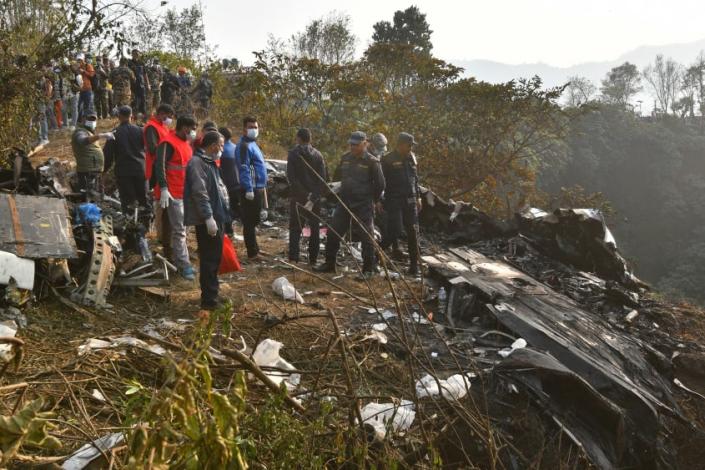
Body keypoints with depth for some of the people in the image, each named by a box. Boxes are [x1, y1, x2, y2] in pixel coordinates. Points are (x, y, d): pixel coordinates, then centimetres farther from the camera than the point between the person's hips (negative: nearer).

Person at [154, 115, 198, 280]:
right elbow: (160, 166, -20)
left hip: (185, 192, 10)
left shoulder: (186, 143, 17)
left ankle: (178, 260, 26)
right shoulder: (168, 143, -13)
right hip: (173, 194, -10)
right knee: (179, 230, -8)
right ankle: (184, 266, -6)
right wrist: (163, 188, -27)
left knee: (181, 228, 15)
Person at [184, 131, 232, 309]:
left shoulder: (209, 162, 20)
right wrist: (208, 217, -25)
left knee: (214, 259, 16)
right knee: (209, 260, -6)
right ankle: (209, 299, 0)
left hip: (216, 218, 10)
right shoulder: (197, 163, -14)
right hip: (207, 221, -10)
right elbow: (199, 193, -22)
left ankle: (212, 295, 26)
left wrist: (224, 218, 26)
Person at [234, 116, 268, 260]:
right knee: (250, 222, -4)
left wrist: (262, 187, 23)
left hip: (258, 188, 10)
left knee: (253, 221, 19)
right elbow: (244, 169, -20)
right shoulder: (244, 146, -12)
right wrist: (249, 189, -25)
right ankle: (252, 253, 0)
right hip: (251, 189, -10)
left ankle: (254, 249, 30)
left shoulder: (252, 144, 19)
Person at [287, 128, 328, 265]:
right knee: (315, 228, 12)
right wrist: (314, 196, -9)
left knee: (295, 228, 5)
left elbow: (291, 177, -16)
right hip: (315, 198, 3)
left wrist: (305, 195, -15)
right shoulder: (318, 155, 3)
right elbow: (324, 178, -5)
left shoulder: (293, 154, -7)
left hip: (297, 197, -2)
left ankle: (293, 258, -3)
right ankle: (313, 259, 12)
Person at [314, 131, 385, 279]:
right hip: (344, 203, 6)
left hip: (363, 206, -6)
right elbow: (338, 176, 23)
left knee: (366, 237, -1)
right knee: (333, 233, 8)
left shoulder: (372, 161, -10)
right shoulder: (345, 158, 8)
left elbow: (380, 184, -6)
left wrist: (372, 200, 2)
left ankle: (368, 269, 9)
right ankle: (329, 264, 21)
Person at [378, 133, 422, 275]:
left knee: (413, 233, 4)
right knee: (394, 231, -13)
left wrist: (418, 197, 18)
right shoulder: (388, 159, -7)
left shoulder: (411, 158, 12)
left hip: (410, 201, 6)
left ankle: (414, 266, 11)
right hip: (394, 201, -6)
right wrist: (379, 201, -10)